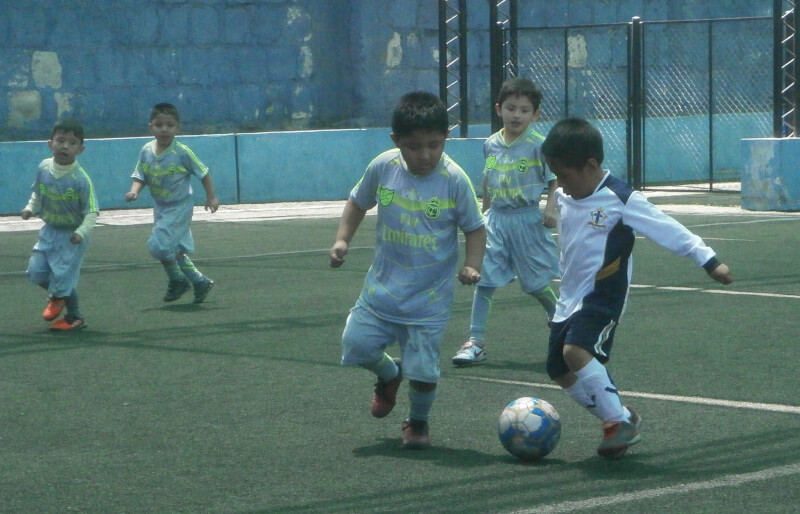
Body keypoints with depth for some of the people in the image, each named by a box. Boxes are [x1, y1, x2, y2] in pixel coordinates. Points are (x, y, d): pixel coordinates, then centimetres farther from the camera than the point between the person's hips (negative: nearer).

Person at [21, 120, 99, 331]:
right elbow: (37, 193, 13)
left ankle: (74, 318, 18)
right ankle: (56, 297, 34)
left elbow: (91, 212, -18)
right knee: (36, 270, 2)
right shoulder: (43, 168, -6)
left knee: (63, 275, -6)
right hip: (49, 230, 5)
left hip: (72, 236, -5)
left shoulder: (80, 179, -22)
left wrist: (81, 232, -31)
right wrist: (30, 208, -4)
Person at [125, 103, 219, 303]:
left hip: (179, 207, -6)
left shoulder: (182, 152, -17)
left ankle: (177, 280, 6)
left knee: (160, 244, -16)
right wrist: (135, 190, -17)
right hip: (160, 208, 6)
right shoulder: (146, 151, -4)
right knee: (176, 248, 11)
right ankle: (200, 281, 26)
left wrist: (211, 197, -2)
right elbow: (140, 176, 3)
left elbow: (203, 173, -7)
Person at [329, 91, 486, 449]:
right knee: (356, 344, -2)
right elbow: (358, 202, 11)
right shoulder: (383, 168, -7)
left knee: (422, 369, -5)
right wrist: (342, 239, -1)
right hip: (382, 286, 3)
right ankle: (389, 375, 33)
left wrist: (472, 265, -20)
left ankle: (418, 422, 26)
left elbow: (475, 229, -4)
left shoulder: (454, 180, -14)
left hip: (430, 296, -3)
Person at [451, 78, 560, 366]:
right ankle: (476, 342, -3)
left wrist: (550, 207, -18)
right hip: (496, 220, 4)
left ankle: (558, 317, 38)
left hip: (527, 220, -4)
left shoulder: (537, 145, -9)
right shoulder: (491, 145, 5)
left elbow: (556, 179, -5)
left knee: (535, 282, 8)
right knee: (483, 279, -5)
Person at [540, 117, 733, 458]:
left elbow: (669, 229, -16)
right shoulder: (563, 197, 5)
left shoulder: (620, 200, -16)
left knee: (576, 351, -28)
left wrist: (709, 261, -18)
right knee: (559, 371, 6)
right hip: (568, 298, 8)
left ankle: (619, 420, -12)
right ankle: (622, 421, 19)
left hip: (603, 297, -8)